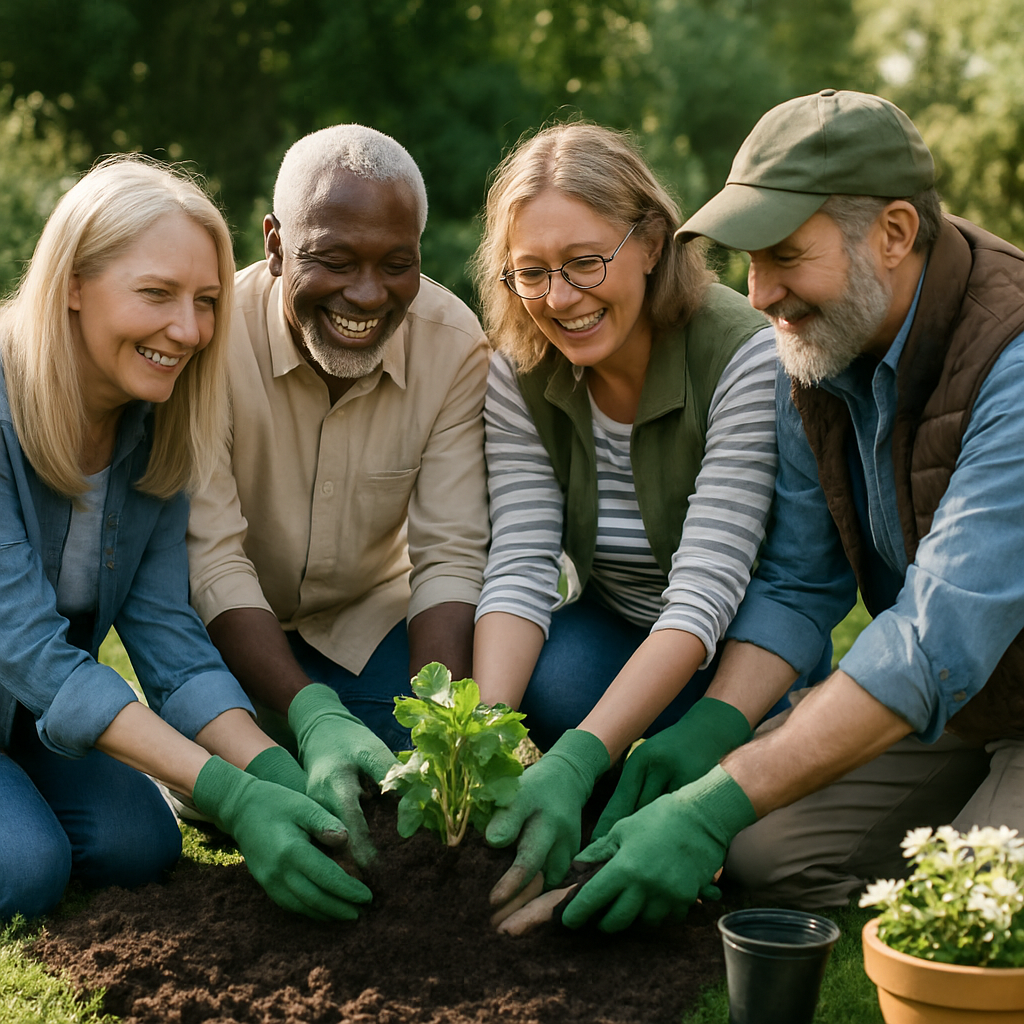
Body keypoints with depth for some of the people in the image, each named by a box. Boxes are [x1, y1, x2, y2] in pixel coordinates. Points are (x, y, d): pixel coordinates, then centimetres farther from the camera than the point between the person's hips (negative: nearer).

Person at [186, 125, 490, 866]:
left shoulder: (455, 346, -18)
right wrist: (313, 719, -43)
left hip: (365, 618, 2)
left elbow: (449, 558, -20)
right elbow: (212, 560, -29)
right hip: (233, 630, -1)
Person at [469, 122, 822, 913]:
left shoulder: (745, 356, -27)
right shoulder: (519, 373, -11)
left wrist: (578, 759, -45)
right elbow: (521, 568, -19)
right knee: (546, 687, -31)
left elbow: (704, 590, -33)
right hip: (615, 630, 3)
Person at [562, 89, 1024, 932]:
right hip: (940, 704, 7)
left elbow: (943, 638, -36)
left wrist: (717, 805, -40)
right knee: (765, 851, -8)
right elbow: (797, 585, -1)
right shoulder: (814, 346, -6)